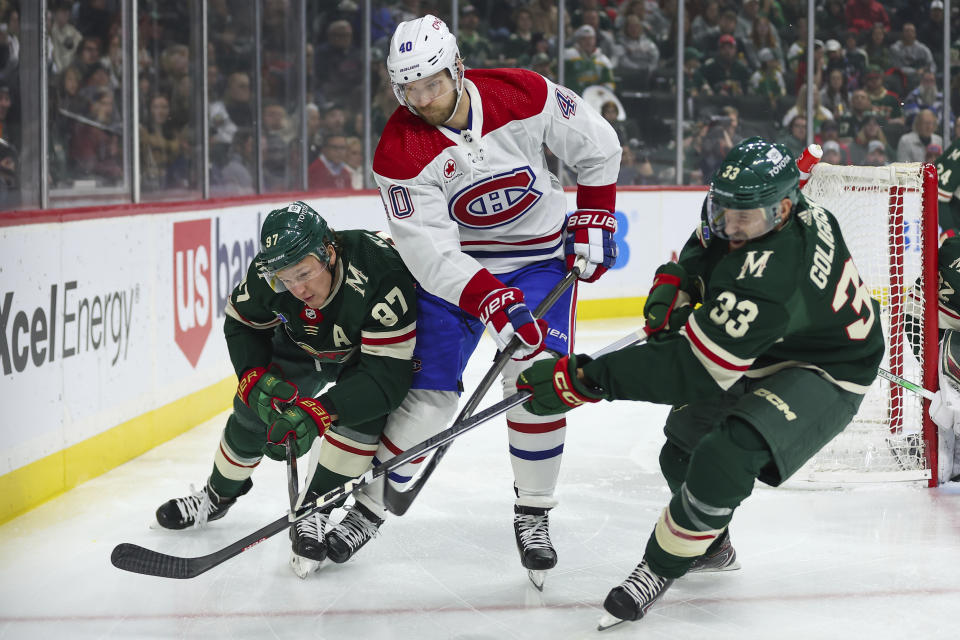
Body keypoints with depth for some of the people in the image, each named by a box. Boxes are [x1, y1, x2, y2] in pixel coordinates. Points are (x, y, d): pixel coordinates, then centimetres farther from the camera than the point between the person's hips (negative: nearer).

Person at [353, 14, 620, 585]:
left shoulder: (526, 94, -18)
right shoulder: (400, 151, -20)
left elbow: (597, 146, -2)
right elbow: (428, 249, -24)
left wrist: (592, 219, -4)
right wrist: (491, 302, -34)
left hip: (542, 261, 1)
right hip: (454, 267, 0)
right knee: (430, 391, -7)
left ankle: (534, 516, 6)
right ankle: (369, 502, 12)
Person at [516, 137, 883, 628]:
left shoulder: (773, 277, -41)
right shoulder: (736, 211, -15)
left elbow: (694, 367, -41)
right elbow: (705, 246, 12)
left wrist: (585, 380, -41)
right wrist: (674, 283, -9)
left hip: (823, 375, -10)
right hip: (760, 354, 10)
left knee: (726, 455, -30)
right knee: (683, 443, 16)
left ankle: (660, 569, -9)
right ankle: (711, 547, 44)